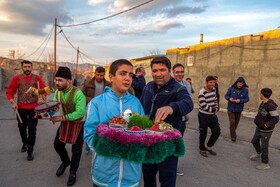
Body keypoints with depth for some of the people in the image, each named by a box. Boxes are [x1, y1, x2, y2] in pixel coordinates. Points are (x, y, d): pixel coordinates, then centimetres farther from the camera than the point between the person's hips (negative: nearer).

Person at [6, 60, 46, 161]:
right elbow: (9, 91, 6)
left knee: (32, 130, -2)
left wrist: (42, 99, -16)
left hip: (33, 108, -2)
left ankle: (30, 151, 10)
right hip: (21, 108, 2)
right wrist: (12, 102, -9)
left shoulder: (36, 78, -1)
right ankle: (24, 143, 44)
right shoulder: (17, 78, 1)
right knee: (22, 128, 17)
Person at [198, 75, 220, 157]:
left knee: (217, 132, 10)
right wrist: (213, 109, -12)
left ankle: (208, 147, 30)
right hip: (203, 116, -7)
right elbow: (203, 106, -24)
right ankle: (202, 149, 27)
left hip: (212, 115, 7)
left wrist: (216, 107, 1)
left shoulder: (213, 89, 3)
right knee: (203, 134, 5)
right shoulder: (202, 92, -21)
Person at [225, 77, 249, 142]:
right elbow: (226, 96, -2)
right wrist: (229, 99, -23)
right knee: (232, 122, -9)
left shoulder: (245, 90, -7)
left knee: (236, 122, 15)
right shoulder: (231, 88, -10)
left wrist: (240, 100, -24)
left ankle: (232, 132, 41)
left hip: (238, 109, 2)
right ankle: (233, 136, 4)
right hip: (231, 108, -2)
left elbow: (247, 99, -6)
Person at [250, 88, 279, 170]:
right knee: (255, 141, 21)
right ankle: (259, 154, 46)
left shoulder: (270, 105, -26)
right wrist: (256, 119, 1)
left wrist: (266, 125, -24)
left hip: (266, 130, -8)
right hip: (259, 128, 8)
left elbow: (276, 118, -25)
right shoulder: (263, 103, 1)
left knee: (264, 146, 3)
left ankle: (265, 164, 18)